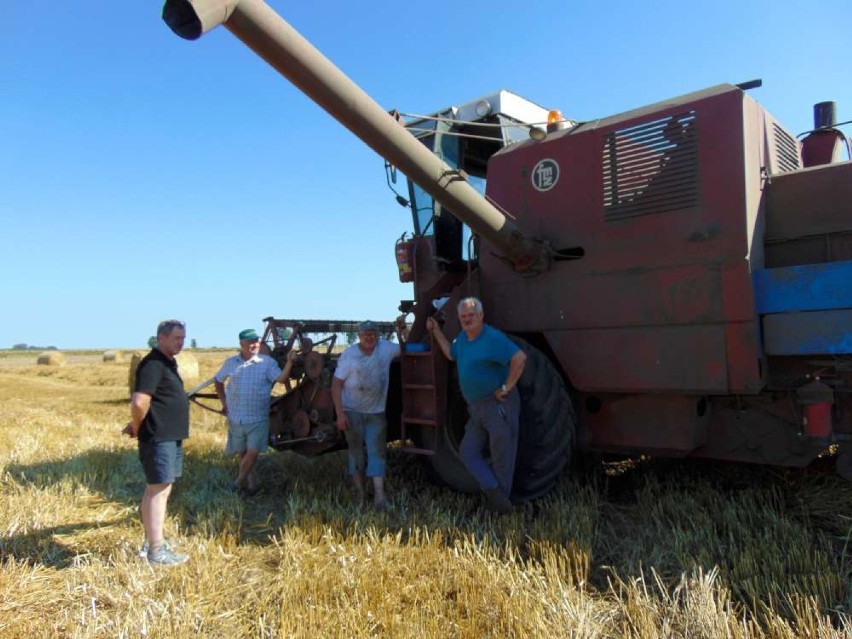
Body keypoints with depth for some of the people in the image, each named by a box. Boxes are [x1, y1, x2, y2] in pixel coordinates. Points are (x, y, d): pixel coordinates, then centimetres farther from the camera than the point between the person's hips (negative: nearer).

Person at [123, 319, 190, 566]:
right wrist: (138, 428, -11)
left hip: (170, 437, 10)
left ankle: (152, 539, 29)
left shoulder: (167, 363, 14)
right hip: (159, 438, -10)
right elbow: (140, 402, -27)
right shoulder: (153, 364, -18)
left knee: (157, 489, 17)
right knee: (159, 490, -4)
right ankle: (156, 550, 3)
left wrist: (137, 426, 13)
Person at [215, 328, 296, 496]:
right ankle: (251, 482, 30)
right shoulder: (230, 362, 3)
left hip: (258, 418, -3)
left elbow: (281, 378, -18)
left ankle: (239, 481, 16)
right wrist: (223, 401, 11)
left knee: (252, 452, -6)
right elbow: (218, 381, 18)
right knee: (242, 453, 13)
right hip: (236, 418, 3)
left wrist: (289, 362, -34)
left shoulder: (267, 362, -5)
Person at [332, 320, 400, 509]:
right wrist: (340, 413, -17)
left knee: (377, 451, -2)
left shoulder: (386, 348, -2)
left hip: (376, 412, 2)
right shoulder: (349, 355, -10)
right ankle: (359, 492, 19)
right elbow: (336, 385, -11)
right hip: (352, 412, -2)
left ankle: (379, 494, -3)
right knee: (356, 452, 8)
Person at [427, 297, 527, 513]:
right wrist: (436, 332, 26)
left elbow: (520, 358, -27)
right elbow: (451, 354, 29)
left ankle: (500, 500, 16)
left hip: (499, 406, -9)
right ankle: (493, 490, 3)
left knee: (502, 456, 3)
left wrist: (507, 388, -22)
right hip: (477, 408, 9)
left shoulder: (493, 338, -18)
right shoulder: (463, 337, 9)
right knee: (468, 452, 7)